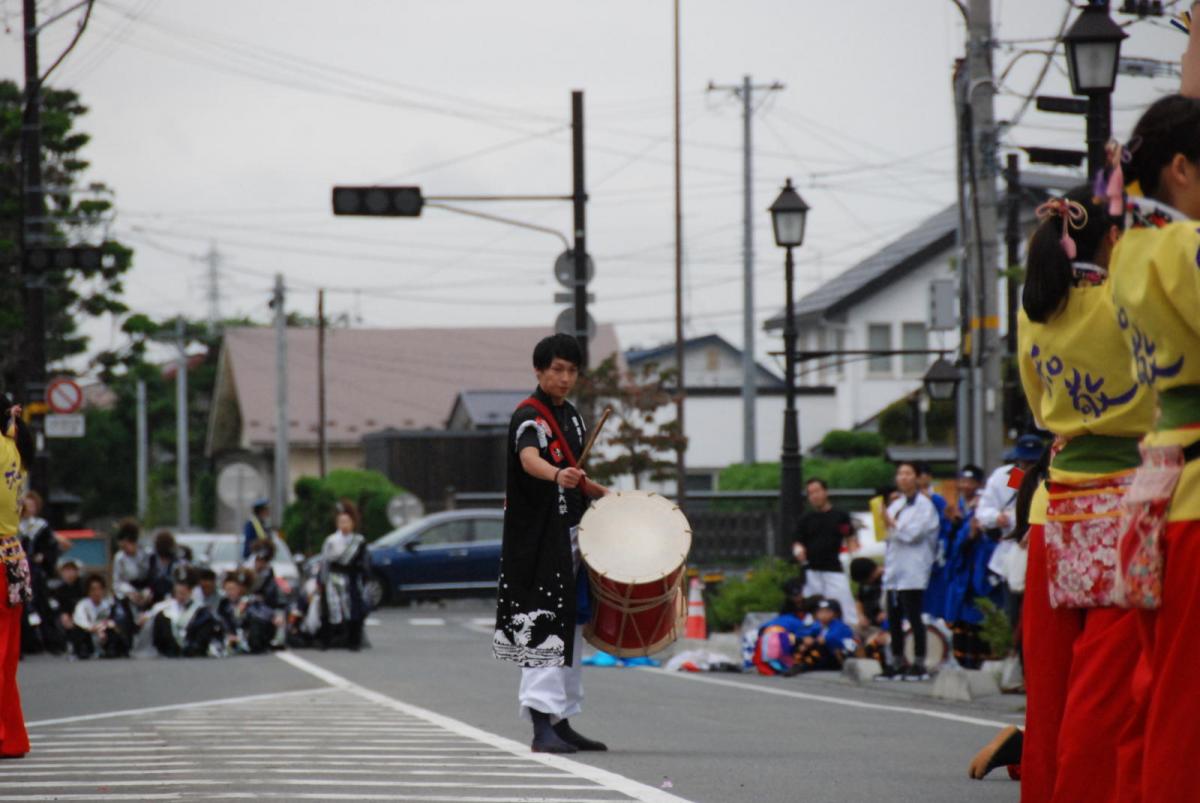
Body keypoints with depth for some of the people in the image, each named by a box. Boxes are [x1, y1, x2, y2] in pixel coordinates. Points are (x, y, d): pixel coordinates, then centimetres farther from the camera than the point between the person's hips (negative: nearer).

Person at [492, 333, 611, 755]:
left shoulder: (571, 416, 14)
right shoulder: (529, 417, -13)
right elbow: (529, 459, -35)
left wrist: (605, 495, 13)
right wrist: (558, 475, -54)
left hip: (570, 538, 9)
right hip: (537, 541, -9)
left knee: (571, 627, 12)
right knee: (543, 626, -15)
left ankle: (562, 722, 20)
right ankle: (542, 725, -22)